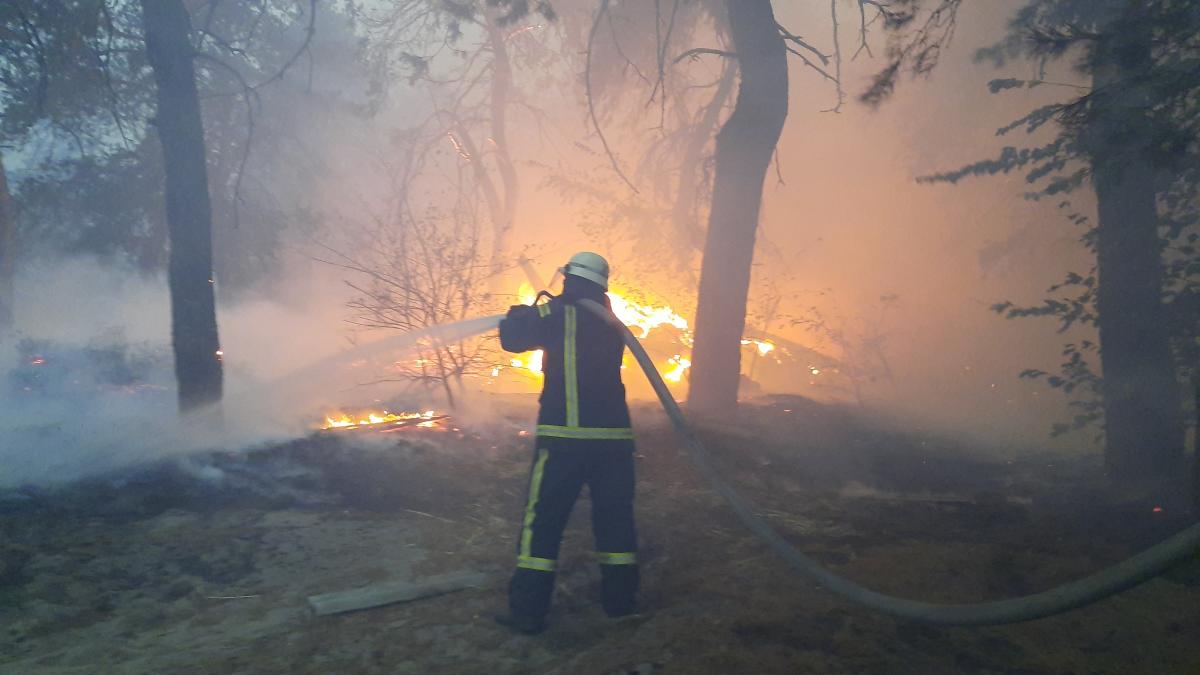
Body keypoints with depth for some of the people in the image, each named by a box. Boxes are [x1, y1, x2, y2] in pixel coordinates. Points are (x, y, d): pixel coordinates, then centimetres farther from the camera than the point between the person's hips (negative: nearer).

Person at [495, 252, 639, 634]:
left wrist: (520, 314, 15)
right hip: (614, 434, 5)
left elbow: (512, 337, -6)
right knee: (615, 517, 16)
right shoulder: (610, 323, 13)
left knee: (543, 520, 3)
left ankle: (527, 611, 6)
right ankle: (620, 598, 25)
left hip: (564, 435, -5)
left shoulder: (561, 312, -5)